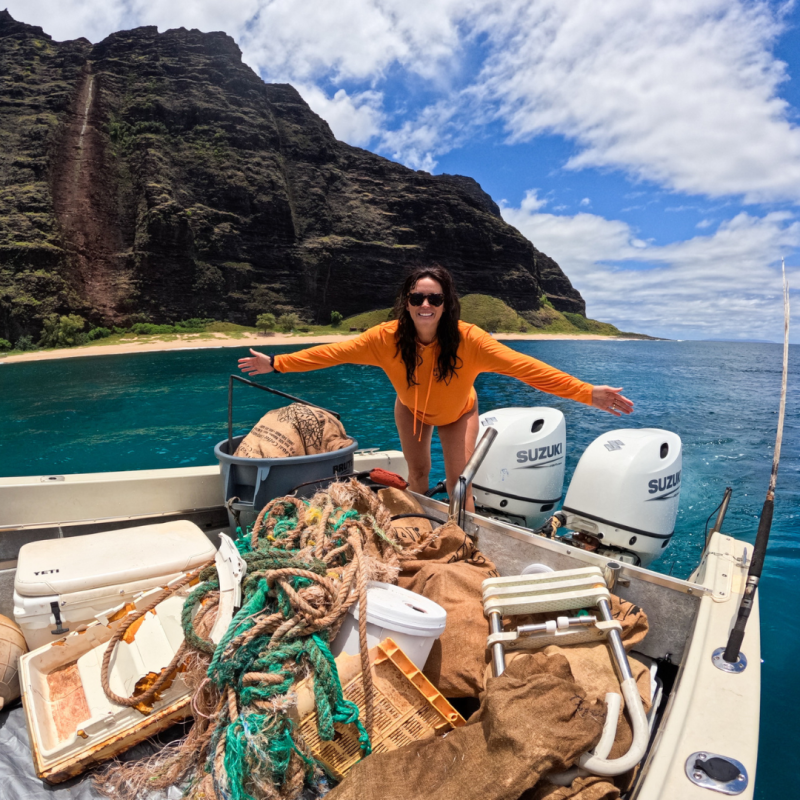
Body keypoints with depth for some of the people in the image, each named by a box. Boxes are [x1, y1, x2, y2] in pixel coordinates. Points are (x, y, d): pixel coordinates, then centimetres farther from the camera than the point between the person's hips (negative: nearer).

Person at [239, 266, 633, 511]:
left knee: (458, 483, -7)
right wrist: (276, 364, -29)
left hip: (458, 413, -1)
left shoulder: (468, 339, -38)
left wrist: (588, 393, -48)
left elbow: (523, 366, -42)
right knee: (417, 474, 10)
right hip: (412, 410, 2)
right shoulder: (387, 337, -33)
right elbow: (333, 352, -27)